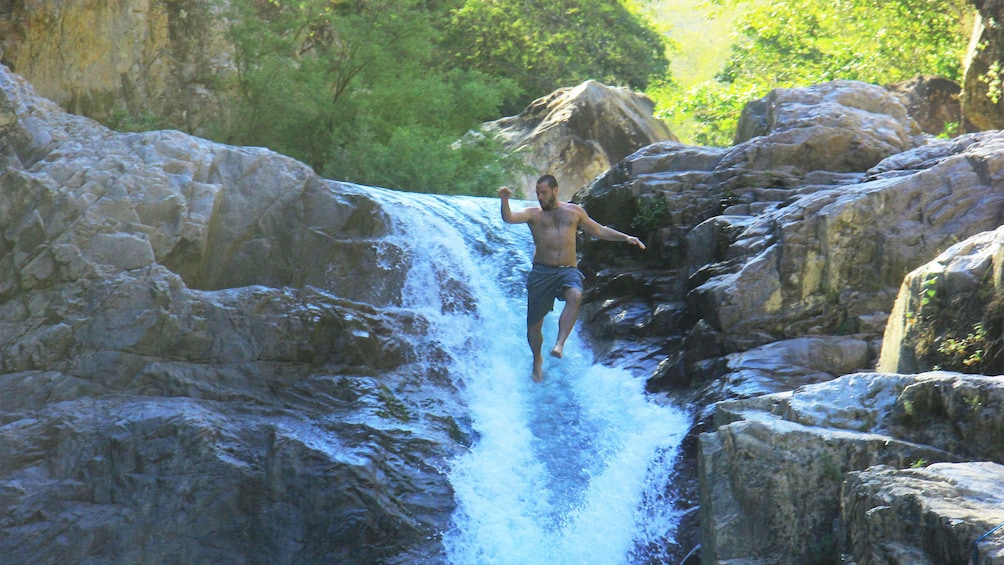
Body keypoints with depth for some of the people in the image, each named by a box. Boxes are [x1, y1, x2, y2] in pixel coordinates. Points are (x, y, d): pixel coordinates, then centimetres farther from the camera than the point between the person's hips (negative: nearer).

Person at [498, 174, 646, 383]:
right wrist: (505, 200, -30)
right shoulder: (534, 214, 8)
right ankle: (537, 359, 32)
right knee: (533, 325, 4)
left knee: (575, 296, -36)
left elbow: (599, 231, 23)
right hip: (542, 272, 0)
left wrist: (625, 237, 14)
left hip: (568, 271, 0)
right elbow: (509, 218, -11)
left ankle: (560, 343, -35)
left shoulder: (574, 211, 14)